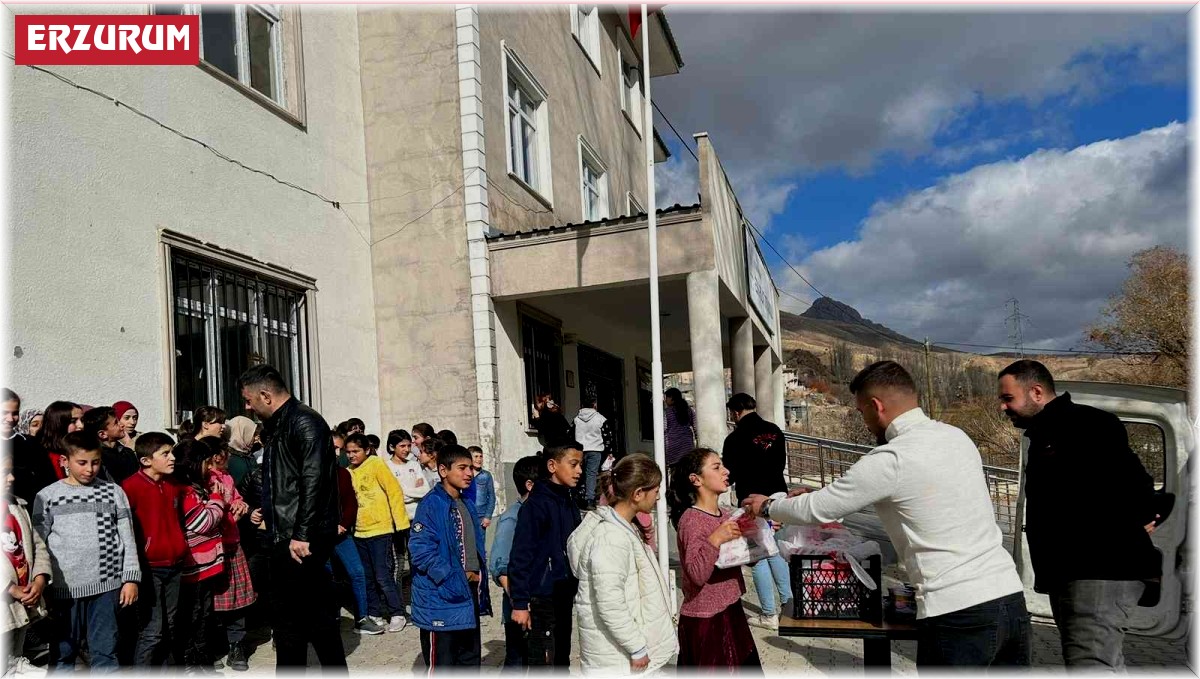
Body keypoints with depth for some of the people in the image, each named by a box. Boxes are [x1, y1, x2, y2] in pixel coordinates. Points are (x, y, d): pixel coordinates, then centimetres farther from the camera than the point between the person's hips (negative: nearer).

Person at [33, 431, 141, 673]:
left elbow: (128, 539, 5)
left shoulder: (113, 492, 4)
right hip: (64, 588, 0)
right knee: (62, 653, 10)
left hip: (107, 586, 0)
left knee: (105, 653, 6)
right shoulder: (47, 496, 3)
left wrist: (131, 578, 0)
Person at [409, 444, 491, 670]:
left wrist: (478, 576, 5)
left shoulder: (467, 505, 12)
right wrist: (451, 578, -20)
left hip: (469, 599, 8)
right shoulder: (431, 505, -15)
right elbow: (421, 550, -22)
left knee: (470, 662, 17)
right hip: (442, 600, -8)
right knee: (440, 665, 1)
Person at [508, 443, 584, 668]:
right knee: (543, 665, -4)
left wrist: (575, 593, 16)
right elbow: (520, 557, -16)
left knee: (561, 662, 16)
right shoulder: (537, 504, -15)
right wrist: (520, 603, -18)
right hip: (542, 599, -8)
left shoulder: (570, 505, 10)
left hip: (565, 596, 8)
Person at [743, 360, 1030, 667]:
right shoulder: (956, 436, 9)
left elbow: (817, 509, -4)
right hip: (1011, 596, 7)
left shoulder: (891, 460, -14)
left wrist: (767, 507, 14)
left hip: (958, 614, -7)